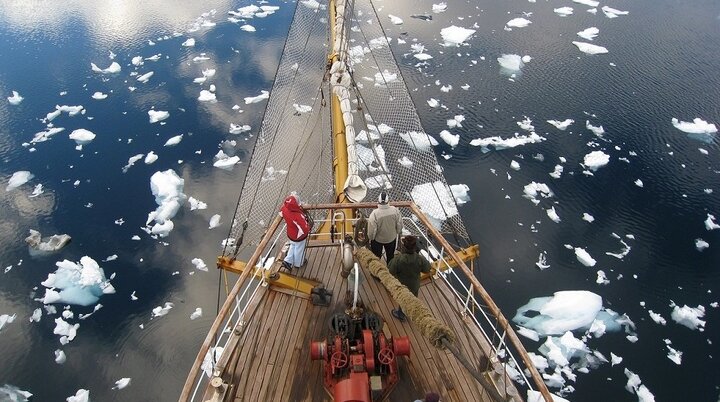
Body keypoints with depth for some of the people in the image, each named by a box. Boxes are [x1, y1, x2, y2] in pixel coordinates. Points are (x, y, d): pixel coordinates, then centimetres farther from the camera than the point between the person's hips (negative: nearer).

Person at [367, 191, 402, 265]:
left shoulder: (375, 213, -32)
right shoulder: (395, 210, -24)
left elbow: (372, 229, -23)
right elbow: (399, 224, -11)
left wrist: (371, 238, -3)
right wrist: (398, 232, 10)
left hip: (378, 239, -3)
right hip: (391, 238, 3)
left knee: (376, 257, 22)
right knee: (390, 255, 28)